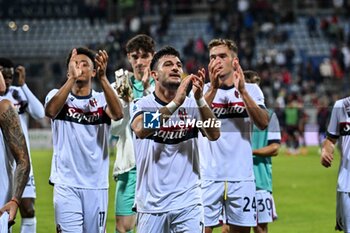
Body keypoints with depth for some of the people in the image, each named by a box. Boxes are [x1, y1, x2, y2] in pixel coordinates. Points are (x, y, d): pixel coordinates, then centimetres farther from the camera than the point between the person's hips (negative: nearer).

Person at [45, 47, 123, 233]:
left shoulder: (102, 99, 6)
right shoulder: (58, 95, 4)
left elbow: (118, 114, -17)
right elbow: (50, 111, -20)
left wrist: (103, 77, -27)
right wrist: (72, 78, -27)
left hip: (97, 184, 2)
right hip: (66, 184, -2)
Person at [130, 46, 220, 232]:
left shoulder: (191, 105, 3)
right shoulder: (143, 105, 0)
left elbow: (214, 134, -12)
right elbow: (141, 130, -22)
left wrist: (199, 100, -26)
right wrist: (175, 103, -31)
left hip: (188, 203, 0)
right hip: (152, 204, 0)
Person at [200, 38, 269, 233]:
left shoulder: (251, 90, 8)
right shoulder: (204, 90, 5)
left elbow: (263, 123, -9)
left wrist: (242, 91, -18)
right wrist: (213, 88, -26)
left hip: (241, 175, 1)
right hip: (208, 177, -1)